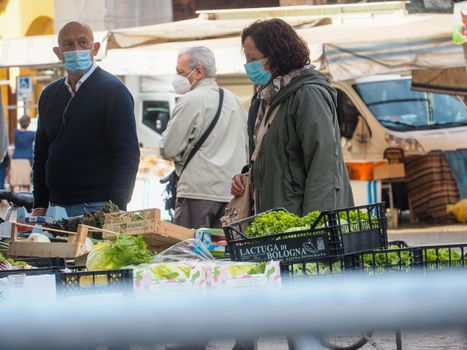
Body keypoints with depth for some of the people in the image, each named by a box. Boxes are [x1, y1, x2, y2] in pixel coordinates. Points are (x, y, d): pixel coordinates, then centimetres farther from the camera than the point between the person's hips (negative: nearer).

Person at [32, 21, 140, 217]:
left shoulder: (113, 90, -5)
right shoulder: (50, 95, 15)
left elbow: (128, 154, -11)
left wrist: (116, 209, -19)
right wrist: (39, 207, 11)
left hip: (97, 208, -6)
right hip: (57, 207, 6)